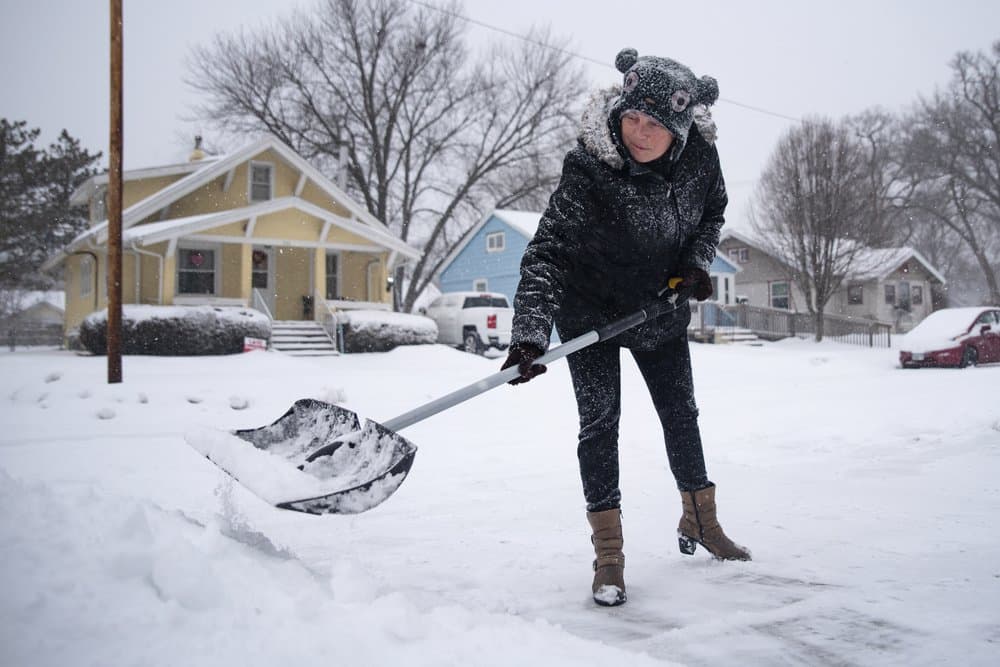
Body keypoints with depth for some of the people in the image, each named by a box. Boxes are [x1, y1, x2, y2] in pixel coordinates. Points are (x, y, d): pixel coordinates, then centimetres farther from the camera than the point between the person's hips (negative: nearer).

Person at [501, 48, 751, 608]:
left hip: (661, 306, 4)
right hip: (590, 307, -4)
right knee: (599, 421, -8)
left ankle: (700, 521, 35)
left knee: (681, 412, 14)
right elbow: (546, 253, -35)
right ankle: (609, 554, 2)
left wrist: (696, 262, -12)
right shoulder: (588, 172, -32)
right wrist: (529, 336, -45)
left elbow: (712, 212, 4)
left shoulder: (700, 154, -18)